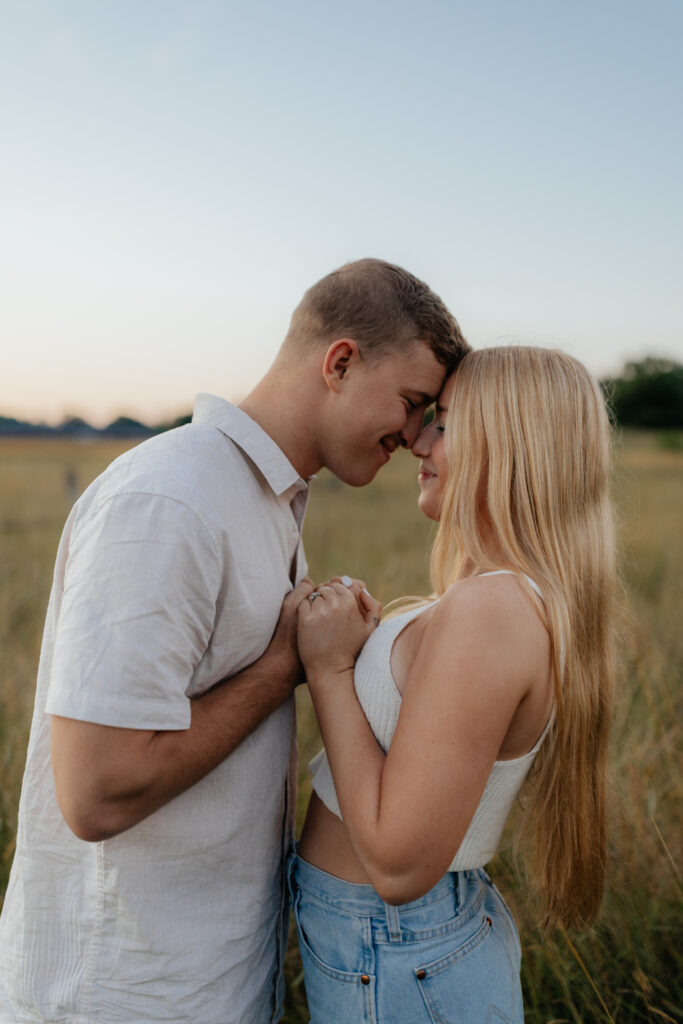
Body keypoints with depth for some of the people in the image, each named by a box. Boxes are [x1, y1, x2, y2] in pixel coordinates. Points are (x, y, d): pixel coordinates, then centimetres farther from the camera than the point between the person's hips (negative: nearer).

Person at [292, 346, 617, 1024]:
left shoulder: (488, 607, -29)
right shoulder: (533, 600, 1)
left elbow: (401, 864, -27)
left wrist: (330, 669, -22)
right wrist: (370, 647, 1)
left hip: (392, 967, -8)